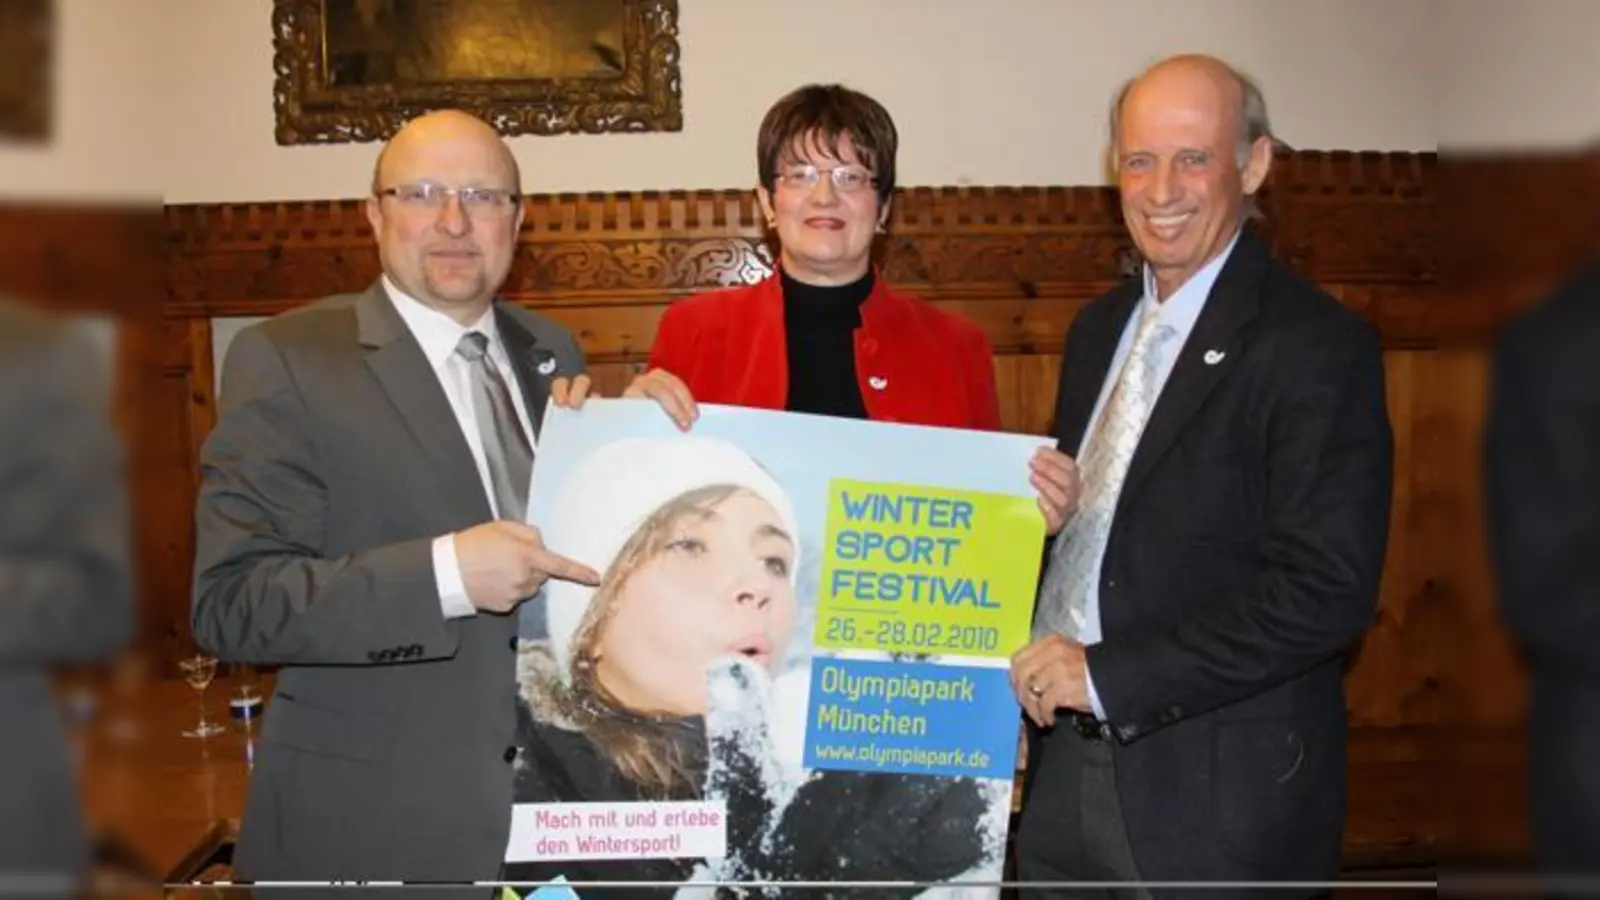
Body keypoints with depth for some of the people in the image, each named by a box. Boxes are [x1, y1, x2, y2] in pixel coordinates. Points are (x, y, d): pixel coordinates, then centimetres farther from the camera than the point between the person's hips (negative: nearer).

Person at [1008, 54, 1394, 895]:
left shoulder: (1317, 344, -13)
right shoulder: (1099, 326, 9)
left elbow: (1328, 590, -19)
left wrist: (1109, 675, -19)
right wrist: (1040, 664, -2)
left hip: (1221, 788, -6)